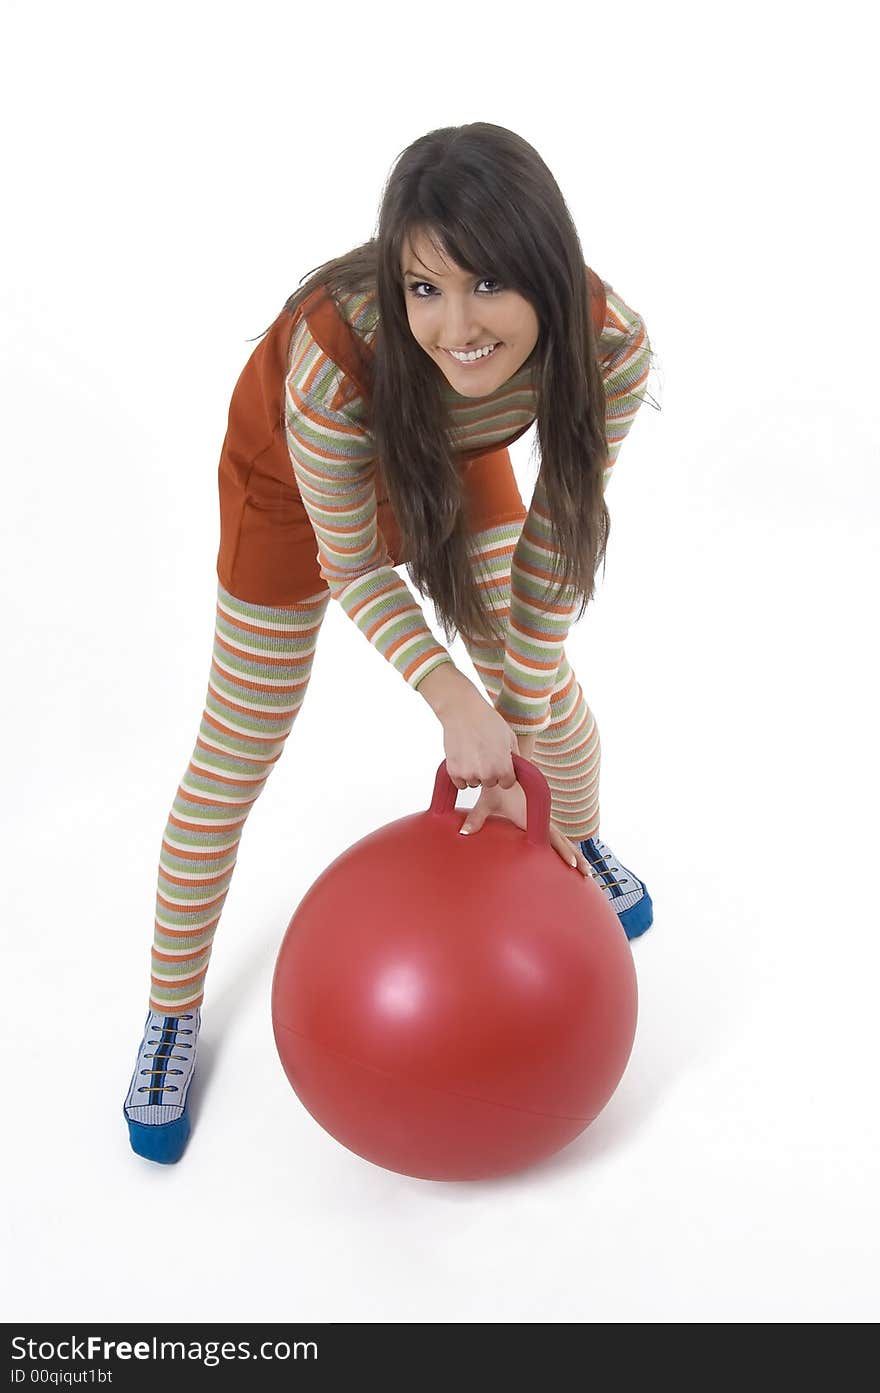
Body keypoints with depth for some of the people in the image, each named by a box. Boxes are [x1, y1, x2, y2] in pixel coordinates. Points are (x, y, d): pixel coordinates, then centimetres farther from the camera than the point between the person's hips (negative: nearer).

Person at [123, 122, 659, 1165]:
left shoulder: (610, 346, -34)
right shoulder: (336, 357, -43)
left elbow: (560, 531, -19)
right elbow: (355, 569, -26)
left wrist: (515, 714, -16)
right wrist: (455, 703, -37)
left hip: (451, 458, 3)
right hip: (295, 463, -3)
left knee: (549, 689, 11)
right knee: (236, 756, 3)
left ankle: (577, 843, 48)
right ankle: (171, 1013, 24)